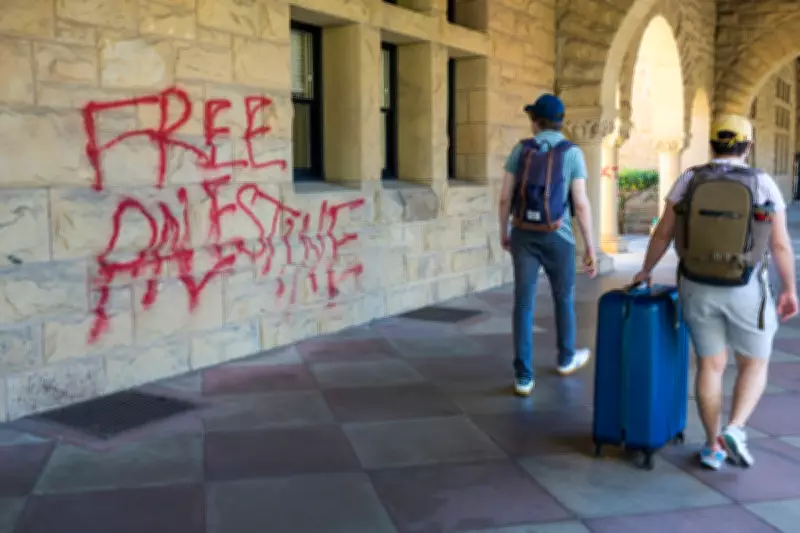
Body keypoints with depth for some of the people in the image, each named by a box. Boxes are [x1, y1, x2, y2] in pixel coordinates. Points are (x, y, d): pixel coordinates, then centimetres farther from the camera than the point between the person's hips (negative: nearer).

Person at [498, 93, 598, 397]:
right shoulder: (572, 153, -6)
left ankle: (524, 377, -1)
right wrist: (591, 249, -7)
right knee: (564, 296, 21)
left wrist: (504, 232, 18)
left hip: (524, 236, 2)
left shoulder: (520, 150, 1)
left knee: (524, 304, 3)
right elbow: (581, 205, -12)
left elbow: (504, 197, 2)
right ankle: (566, 358, 39)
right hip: (556, 239, -1)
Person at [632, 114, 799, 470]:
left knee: (711, 366, 14)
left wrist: (645, 271, 13)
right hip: (746, 291, -2)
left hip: (698, 288, 2)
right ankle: (734, 431, -4)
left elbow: (662, 234, -2)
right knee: (754, 365, 16)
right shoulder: (763, 184, -9)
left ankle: (713, 447, 16)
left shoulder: (689, 180, -5)